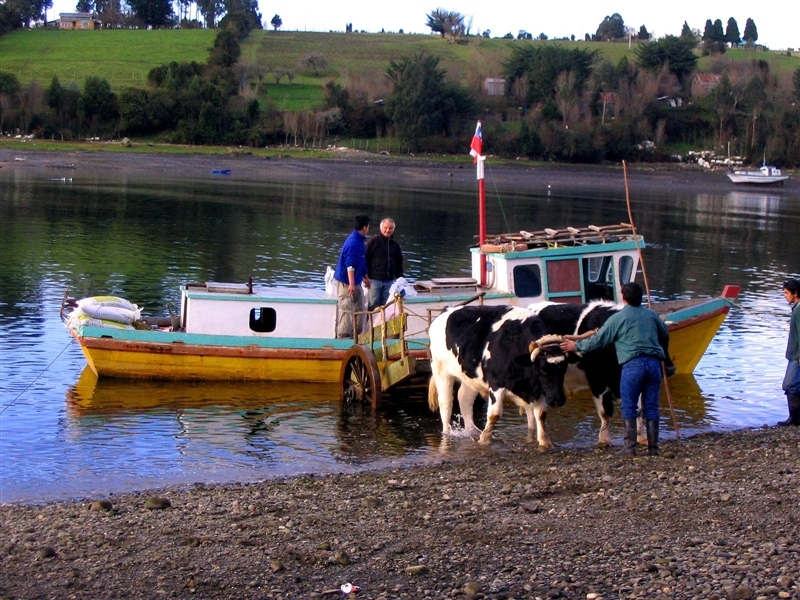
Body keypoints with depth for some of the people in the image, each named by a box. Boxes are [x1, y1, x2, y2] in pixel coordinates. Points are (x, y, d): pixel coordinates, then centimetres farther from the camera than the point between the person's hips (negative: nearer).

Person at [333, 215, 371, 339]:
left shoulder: (359, 241, 12)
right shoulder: (353, 243, -21)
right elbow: (350, 265, -28)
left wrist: (365, 277, 32)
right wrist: (351, 283, -32)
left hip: (355, 282, 10)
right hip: (347, 282, -10)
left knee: (360, 308, 14)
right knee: (347, 309, -7)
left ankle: (358, 333, 22)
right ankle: (343, 335, -3)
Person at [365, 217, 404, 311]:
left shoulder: (395, 245, 14)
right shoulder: (373, 241, -2)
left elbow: (399, 264, 20)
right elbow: (366, 260, -5)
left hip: (389, 281, 5)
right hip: (374, 279, -5)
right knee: (373, 304, -6)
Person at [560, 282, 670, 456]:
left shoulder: (618, 318, 1)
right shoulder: (651, 315, 14)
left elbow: (598, 339, 3)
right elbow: (665, 334, 30)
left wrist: (576, 346, 16)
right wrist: (661, 349, 52)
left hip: (633, 364, -4)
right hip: (654, 363, 4)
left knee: (629, 407, 2)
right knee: (651, 407, 8)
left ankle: (630, 447, -2)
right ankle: (653, 447, 8)